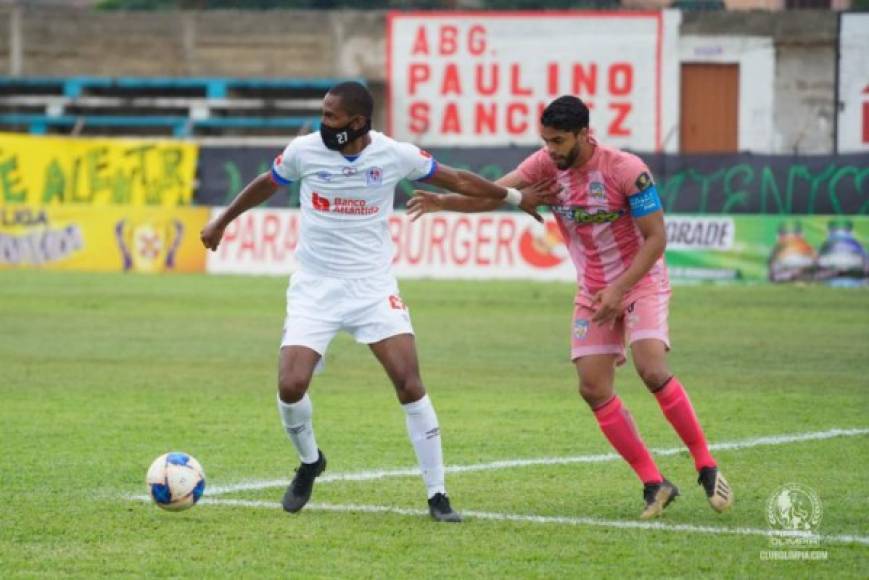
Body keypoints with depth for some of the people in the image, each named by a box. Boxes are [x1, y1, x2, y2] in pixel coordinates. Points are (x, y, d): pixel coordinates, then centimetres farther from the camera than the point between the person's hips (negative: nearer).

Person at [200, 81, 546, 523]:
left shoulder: (395, 155, -8)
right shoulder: (304, 151, -6)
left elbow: (457, 180, 7)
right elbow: (266, 184, 14)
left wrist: (515, 197, 11)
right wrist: (223, 221, 25)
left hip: (372, 286, -1)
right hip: (314, 288, 1)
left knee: (410, 384, -12)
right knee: (290, 387, -14)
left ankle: (437, 495, -2)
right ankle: (309, 463, 18)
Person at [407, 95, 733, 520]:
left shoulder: (626, 170, -20)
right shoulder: (546, 166, -5)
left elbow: (656, 238, -16)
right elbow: (493, 194, -11)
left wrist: (619, 289, -23)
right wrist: (443, 202, -28)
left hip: (641, 281, -5)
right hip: (592, 292, 5)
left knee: (652, 371, -25)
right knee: (593, 389, -7)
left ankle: (706, 468, -11)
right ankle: (654, 485, 1)